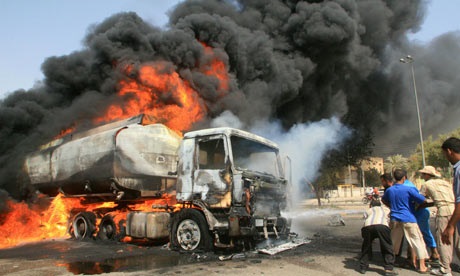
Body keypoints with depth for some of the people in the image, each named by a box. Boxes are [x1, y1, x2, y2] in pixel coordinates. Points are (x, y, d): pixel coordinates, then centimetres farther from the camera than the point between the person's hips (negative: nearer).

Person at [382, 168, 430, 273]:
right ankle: (422, 266, 5)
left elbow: (383, 200, 26)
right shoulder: (408, 189, -10)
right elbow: (423, 201, -9)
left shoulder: (389, 190, 7)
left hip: (395, 220, 5)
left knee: (393, 242, 16)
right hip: (408, 219, -5)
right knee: (418, 241, 5)